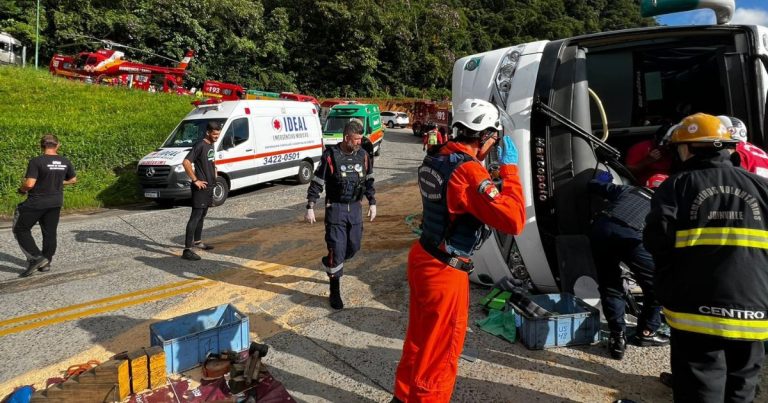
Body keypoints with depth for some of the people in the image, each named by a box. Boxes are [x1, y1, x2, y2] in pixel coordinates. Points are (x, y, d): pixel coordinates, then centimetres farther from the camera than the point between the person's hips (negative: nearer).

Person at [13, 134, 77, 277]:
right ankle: (46, 263, 21)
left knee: (21, 229, 10)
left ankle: (35, 257, 1)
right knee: (50, 233, 13)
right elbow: (73, 180, 12)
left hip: (36, 203, -5)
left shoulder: (36, 161, -17)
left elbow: (29, 184, -21)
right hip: (56, 203, 5)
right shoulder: (65, 161, 0)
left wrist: (21, 189, -1)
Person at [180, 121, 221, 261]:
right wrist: (195, 180, -22)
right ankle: (187, 250, -12)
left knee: (202, 215, 20)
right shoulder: (200, 145, -16)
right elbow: (186, 162, -25)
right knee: (195, 217, -11)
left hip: (209, 186, 9)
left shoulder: (211, 145, 12)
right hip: (201, 187, -9)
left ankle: (197, 242, 35)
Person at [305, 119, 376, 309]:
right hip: (336, 208, -5)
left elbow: (369, 181, 15)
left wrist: (372, 203, 13)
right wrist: (310, 207, -9)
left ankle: (330, 264, 40)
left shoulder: (363, 155, 2)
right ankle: (335, 292, 9)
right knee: (337, 249, -5)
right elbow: (317, 183, -7)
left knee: (354, 247, 10)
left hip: (355, 208, 5)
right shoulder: (330, 155, -12)